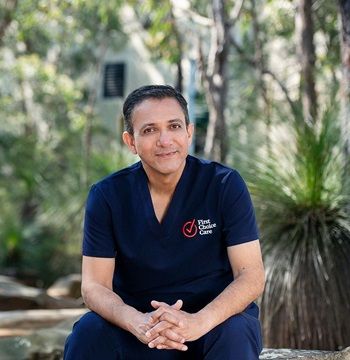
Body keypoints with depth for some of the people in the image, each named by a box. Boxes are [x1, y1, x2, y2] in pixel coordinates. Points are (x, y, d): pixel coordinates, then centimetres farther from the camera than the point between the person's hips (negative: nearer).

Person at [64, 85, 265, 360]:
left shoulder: (225, 185, -10)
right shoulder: (107, 195, -6)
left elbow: (251, 277, -15)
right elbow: (94, 286, -9)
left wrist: (198, 322, -33)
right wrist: (137, 323, -31)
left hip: (216, 318, -1)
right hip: (139, 317, 1)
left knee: (235, 334, -33)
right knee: (89, 332, -27)